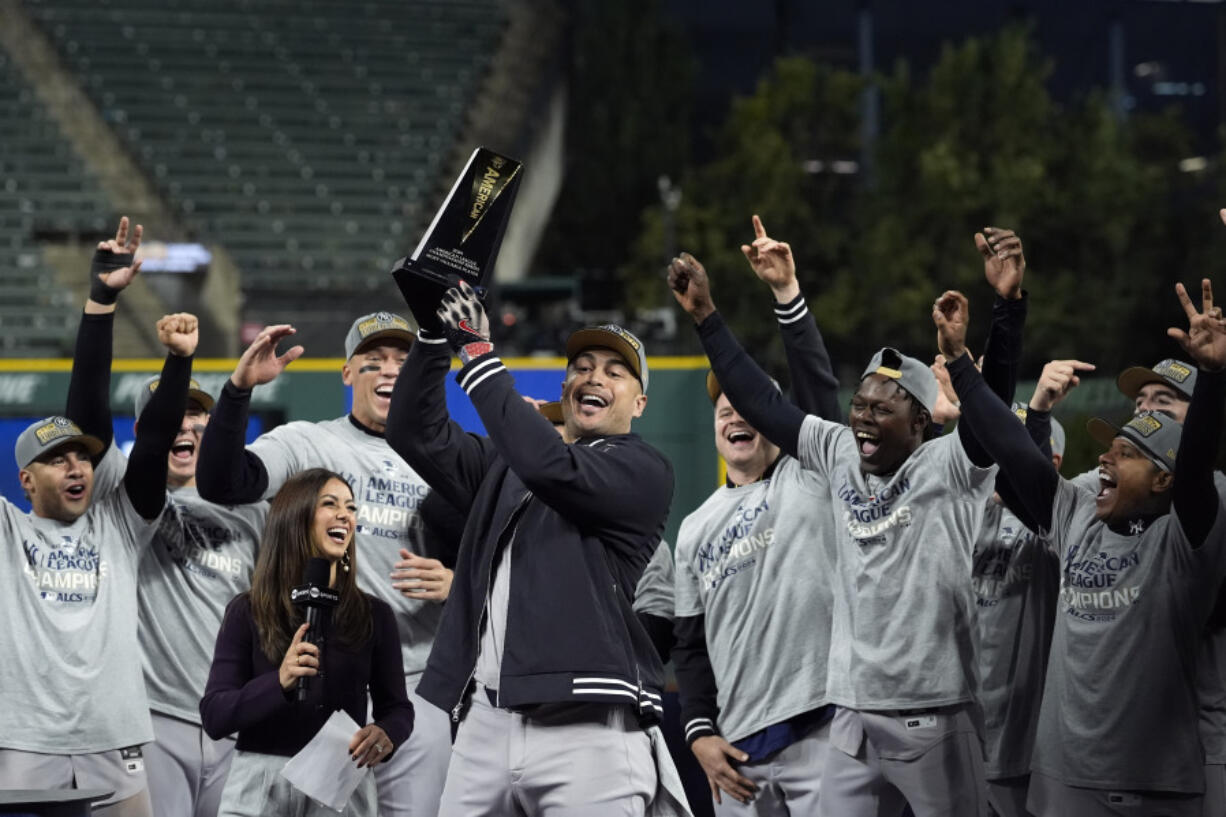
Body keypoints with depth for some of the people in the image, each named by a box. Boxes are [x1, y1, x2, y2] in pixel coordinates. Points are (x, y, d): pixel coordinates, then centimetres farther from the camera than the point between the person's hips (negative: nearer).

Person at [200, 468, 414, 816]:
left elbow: (397, 706, 9)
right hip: (260, 786, -1)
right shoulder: (247, 613, 1)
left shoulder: (374, 615, 5)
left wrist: (386, 734, -15)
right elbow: (214, 717, -6)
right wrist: (280, 682, -23)